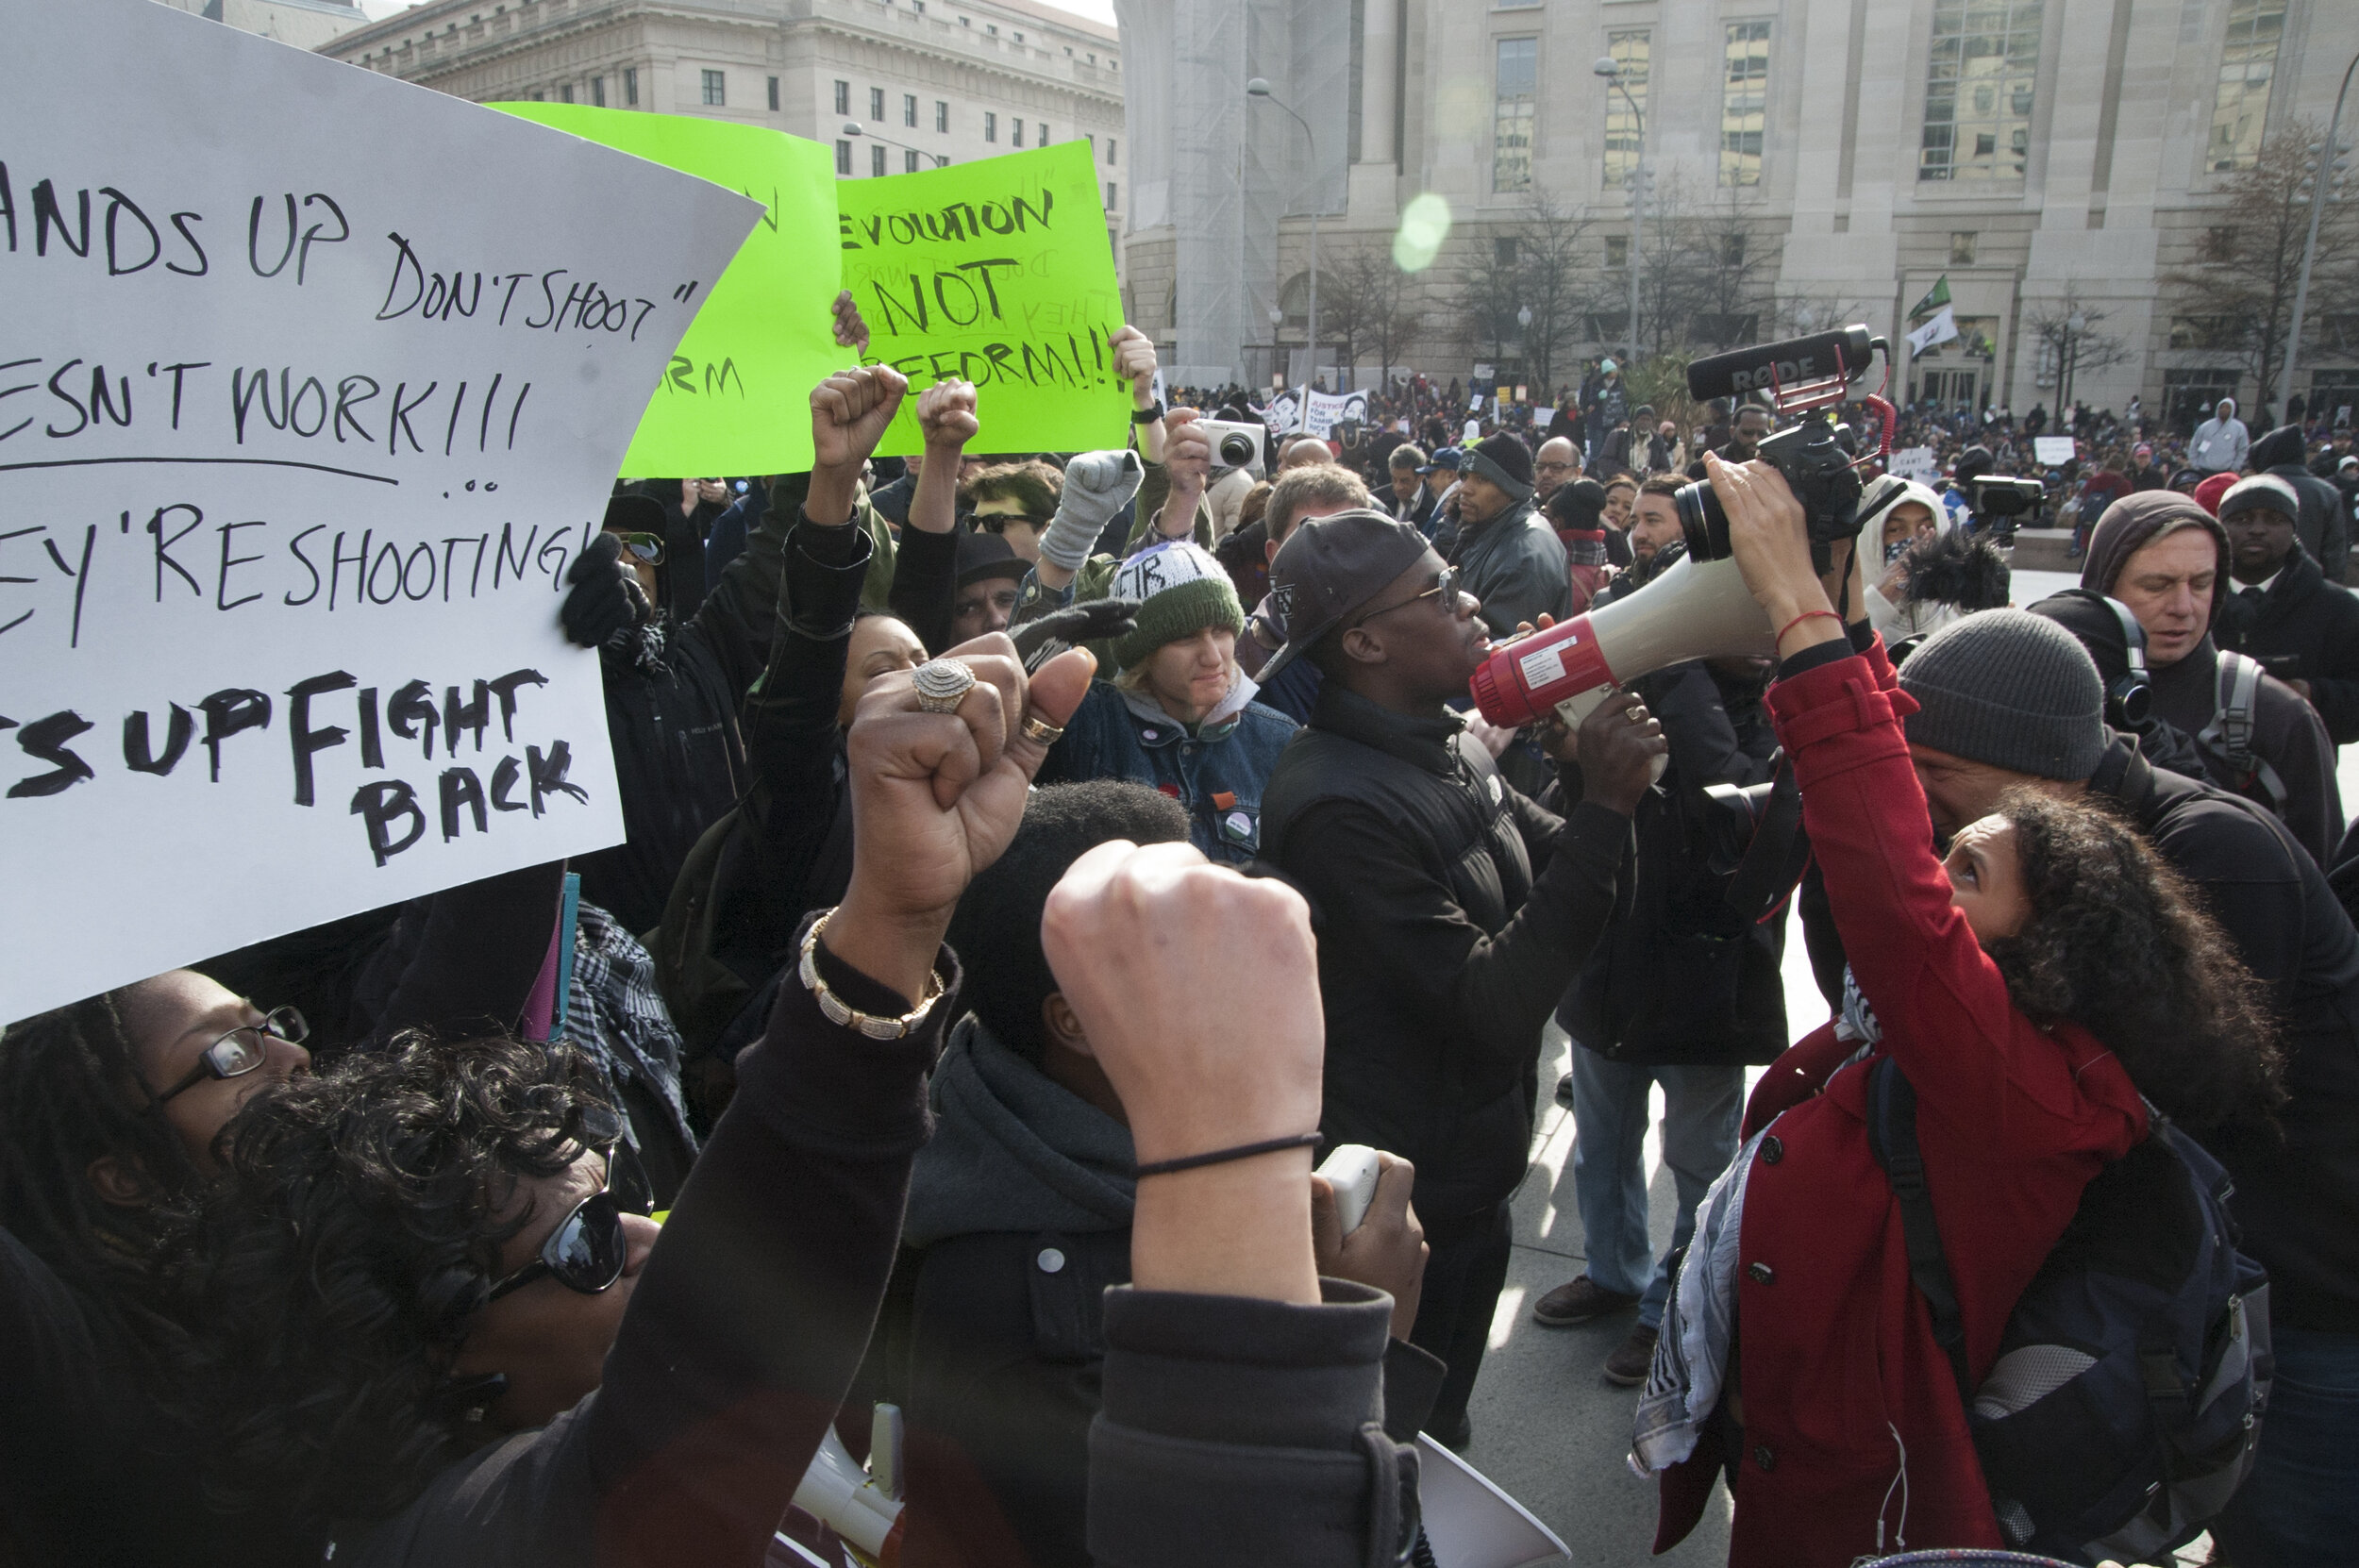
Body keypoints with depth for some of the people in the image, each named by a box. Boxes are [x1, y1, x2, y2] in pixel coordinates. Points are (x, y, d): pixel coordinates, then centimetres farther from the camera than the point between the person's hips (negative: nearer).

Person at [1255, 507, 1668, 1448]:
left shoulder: (1452, 747, 0)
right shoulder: (1335, 802, -28)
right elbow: (1494, 1005, -28)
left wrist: (1598, 780, -16)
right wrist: (1604, 807, -29)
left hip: (1475, 1172, 8)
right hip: (1407, 1195, -8)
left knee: (1438, 1424, 30)